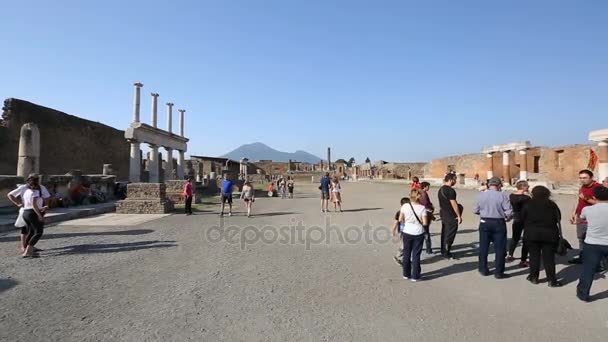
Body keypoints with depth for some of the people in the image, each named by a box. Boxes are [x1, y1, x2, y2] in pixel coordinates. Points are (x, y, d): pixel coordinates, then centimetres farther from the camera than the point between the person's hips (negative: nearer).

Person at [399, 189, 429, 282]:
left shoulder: (405, 206, -9)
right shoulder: (422, 208, -13)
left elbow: (400, 220, -2)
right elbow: (424, 223, -13)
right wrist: (419, 221, 7)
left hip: (407, 232, 2)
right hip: (418, 233, -1)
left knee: (406, 253, 15)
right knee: (416, 255, 8)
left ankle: (406, 274, 26)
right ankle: (415, 276, 14)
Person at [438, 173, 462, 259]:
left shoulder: (441, 189, 10)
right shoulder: (450, 190, -19)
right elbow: (453, 204, -20)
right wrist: (459, 216, -14)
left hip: (443, 214, 9)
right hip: (451, 216, -9)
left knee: (444, 233, 17)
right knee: (450, 234, 0)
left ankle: (443, 250, 26)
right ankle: (446, 253, 5)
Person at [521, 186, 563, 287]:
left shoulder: (528, 204, -5)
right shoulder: (552, 205, -2)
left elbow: (522, 218, -2)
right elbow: (558, 218, 4)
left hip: (531, 234, -1)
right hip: (549, 234, 1)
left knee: (534, 256, 9)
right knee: (549, 258, 5)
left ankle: (534, 277, 17)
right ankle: (552, 280, 8)